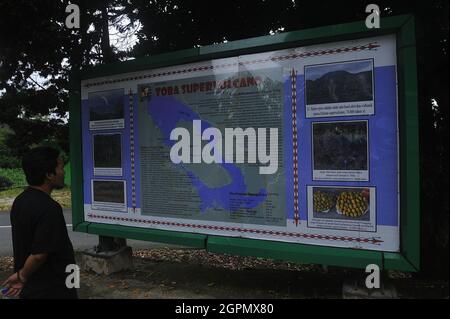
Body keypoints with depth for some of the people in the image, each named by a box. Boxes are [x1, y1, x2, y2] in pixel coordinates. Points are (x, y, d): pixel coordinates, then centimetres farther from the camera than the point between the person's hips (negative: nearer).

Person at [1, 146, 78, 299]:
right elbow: (39, 255, -25)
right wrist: (22, 276, -7)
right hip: (52, 290, -8)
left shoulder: (20, 201, 1)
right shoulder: (49, 209, -27)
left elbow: (25, 244, 8)